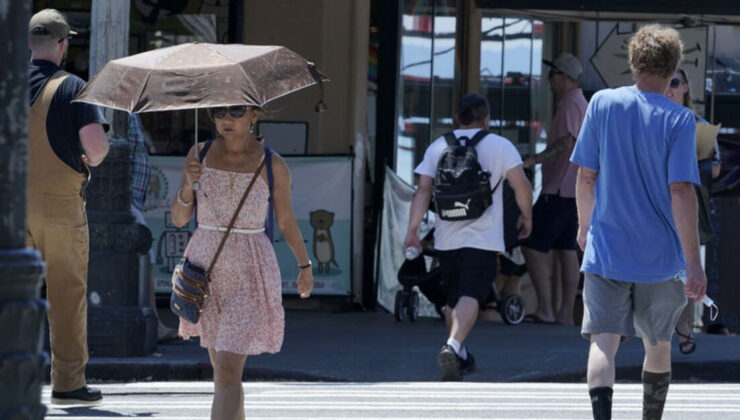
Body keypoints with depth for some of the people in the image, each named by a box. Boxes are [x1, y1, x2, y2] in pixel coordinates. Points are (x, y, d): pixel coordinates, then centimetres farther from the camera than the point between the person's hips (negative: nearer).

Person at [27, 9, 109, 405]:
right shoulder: (73, 88, -9)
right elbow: (96, 143, -19)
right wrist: (91, 161, 4)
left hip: (12, 200, 3)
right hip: (60, 201, -3)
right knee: (67, 292, 5)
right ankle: (67, 381, 8)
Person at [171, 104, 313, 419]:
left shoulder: (271, 165, -7)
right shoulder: (200, 155, 0)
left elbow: (286, 220, 9)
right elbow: (179, 219, 3)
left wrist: (305, 265, 20)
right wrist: (188, 186, -16)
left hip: (249, 274, -4)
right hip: (207, 267, 4)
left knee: (227, 371, -15)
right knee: (222, 366, 17)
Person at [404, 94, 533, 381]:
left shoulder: (438, 147, 8)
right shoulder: (501, 146, 2)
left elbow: (423, 189, -1)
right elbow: (521, 185, -5)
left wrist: (412, 228, -2)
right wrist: (526, 217, 11)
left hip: (447, 237, 4)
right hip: (483, 238, -4)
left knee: (453, 298, 18)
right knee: (470, 296, -13)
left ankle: (459, 357, 29)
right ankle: (453, 346, -36)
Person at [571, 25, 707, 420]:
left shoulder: (603, 103, -2)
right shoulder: (679, 120, -9)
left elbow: (586, 176, 4)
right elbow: (681, 193, -14)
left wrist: (585, 226, 22)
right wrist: (694, 264, -11)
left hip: (606, 250, 0)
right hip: (661, 255, 0)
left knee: (603, 341, -7)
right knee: (658, 344, 17)